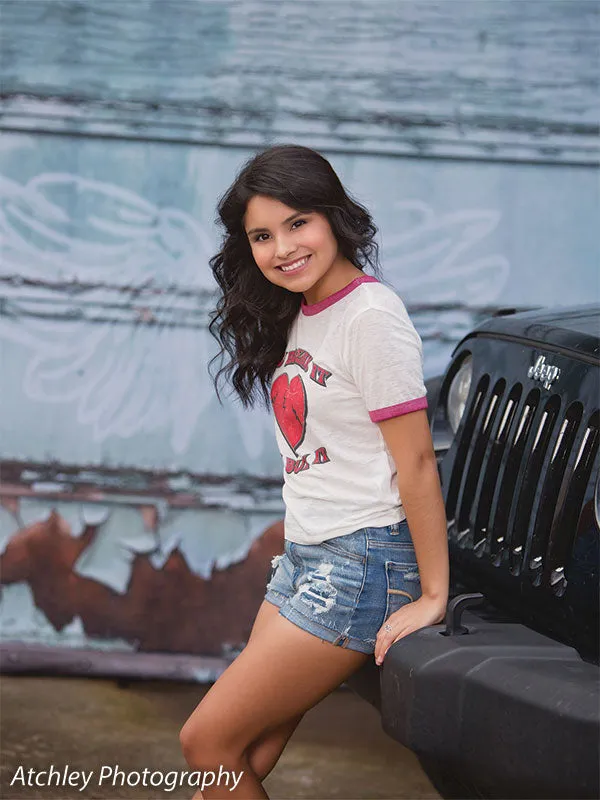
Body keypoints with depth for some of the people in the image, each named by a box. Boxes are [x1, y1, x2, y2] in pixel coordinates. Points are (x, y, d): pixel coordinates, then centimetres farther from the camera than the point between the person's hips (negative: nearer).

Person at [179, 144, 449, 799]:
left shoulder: (371, 316, -15)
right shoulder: (299, 314, 12)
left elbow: (416, 462, -15)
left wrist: (433, 597, -14)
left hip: (361, 563, -8)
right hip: (303, 560, 8)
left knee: (208, 743, -7)